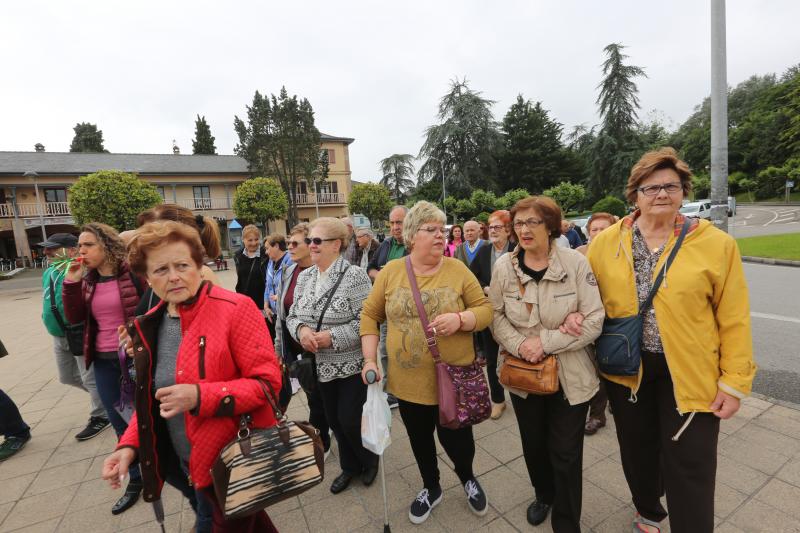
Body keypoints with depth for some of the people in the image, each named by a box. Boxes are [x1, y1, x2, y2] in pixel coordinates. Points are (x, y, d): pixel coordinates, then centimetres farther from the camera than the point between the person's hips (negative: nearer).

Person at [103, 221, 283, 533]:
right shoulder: (151, 325, 1)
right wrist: (129, 445, -1)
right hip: (190, 461, 7)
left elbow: (267, 382, -22)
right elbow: (151, 398, 12)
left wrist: (200, 397, -30)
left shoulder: (235, 309, -21)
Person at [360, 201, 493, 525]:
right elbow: (370, 315, 2)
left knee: (455, 438, 11)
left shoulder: (458, 270, -6)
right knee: (419, 439, 21)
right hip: (408, 381, 2)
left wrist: (460, 319, -24)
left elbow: (485, 310, -4)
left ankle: (467, 477, 48)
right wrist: (370, 359, -4)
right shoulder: (391, 271, -3)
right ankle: (431, 488, 51)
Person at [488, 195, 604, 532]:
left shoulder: (575, 263, -13)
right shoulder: (504, 265, -7)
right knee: (533, 444, 22)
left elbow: (594, 321, -13)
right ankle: (543, 495, 53)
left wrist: (546, 341, -20)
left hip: (570, 375, -2)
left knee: (565, 453, 10)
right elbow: (496, 315, -1)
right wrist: (518, 343, -18)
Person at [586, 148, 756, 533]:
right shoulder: (605, 242, -4)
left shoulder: (716, 244, -7)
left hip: (690, 371, -2)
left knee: (689, 468, 8)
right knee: (637, 450, 22)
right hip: (625, 366, 3)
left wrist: (735, 381, -5)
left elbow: (734, 319, -4)